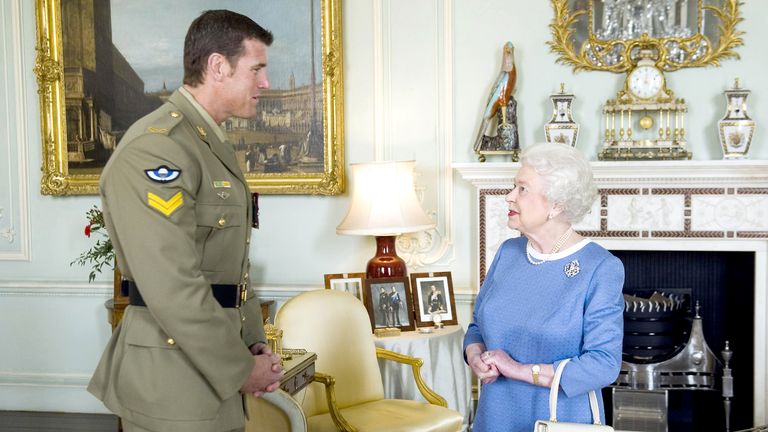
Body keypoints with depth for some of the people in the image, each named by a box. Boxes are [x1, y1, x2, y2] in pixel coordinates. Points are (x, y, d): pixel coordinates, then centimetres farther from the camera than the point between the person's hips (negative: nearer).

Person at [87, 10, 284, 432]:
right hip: (172, 382, -9)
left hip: (213, 368, 9)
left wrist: (254, 343, 5)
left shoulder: (213, 145, 13)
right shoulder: (155, 148, -19)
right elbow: (172, 287, -24)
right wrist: (240, 369, -16)